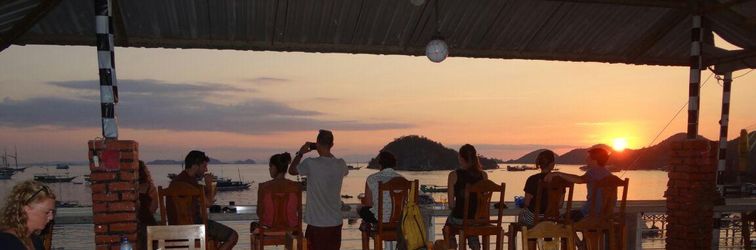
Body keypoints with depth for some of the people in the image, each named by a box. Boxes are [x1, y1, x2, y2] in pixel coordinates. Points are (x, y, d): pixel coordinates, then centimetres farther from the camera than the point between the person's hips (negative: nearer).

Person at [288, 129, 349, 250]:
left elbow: (291, 170, 4)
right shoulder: (341, 164, -3)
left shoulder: (311, 163, -15)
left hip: (316, 223, -4)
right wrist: (328, 153, 22)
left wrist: (300, 153, 15)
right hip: (335, 222, 4)